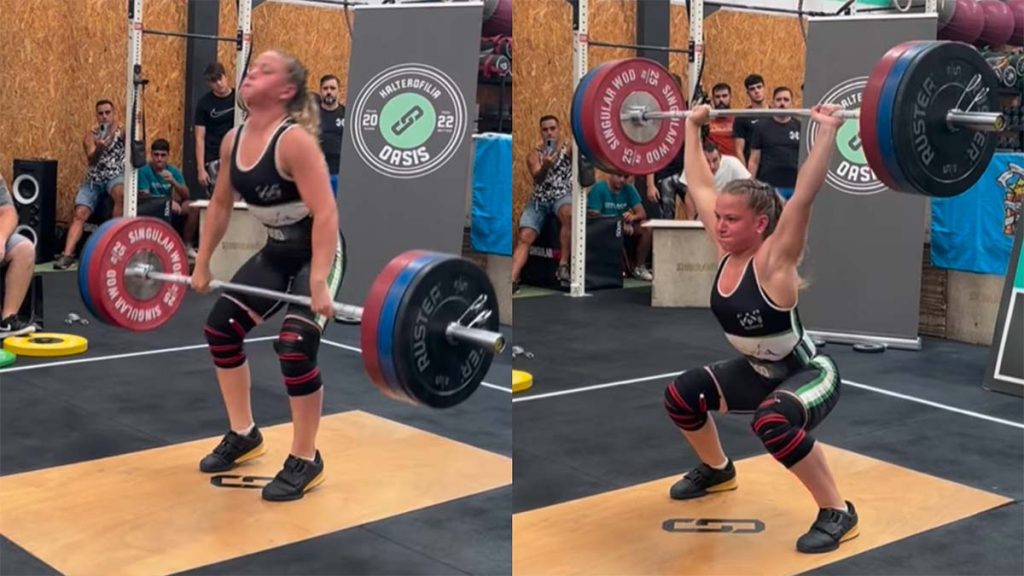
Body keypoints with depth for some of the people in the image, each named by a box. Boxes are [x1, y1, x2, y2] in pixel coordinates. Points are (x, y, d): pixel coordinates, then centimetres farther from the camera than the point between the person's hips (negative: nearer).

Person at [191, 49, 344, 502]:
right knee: (221, 326, 8)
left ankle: (305, 460, -2)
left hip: (318, 253, -8)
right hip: (276, 252, 9)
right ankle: (244, 435, 25)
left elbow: (325, 213, -31)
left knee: (295, 344, -20)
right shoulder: (233, 140, -1)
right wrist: (202, 264, 14)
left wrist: (319, 283, -36)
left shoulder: (295, 141, -25)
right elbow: (220, 204, 12)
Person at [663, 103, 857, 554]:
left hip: (810, 375, -8)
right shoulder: (725, 249, -9)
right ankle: (717, 470, 28)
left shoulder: (773, 260, -26)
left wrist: (827, 132, -42)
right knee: (680, 395, 2)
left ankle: (838, 513, -19)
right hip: (758, 372, 8)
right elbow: (700, 186, 0)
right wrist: (692, 127, 5)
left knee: (772, 422, -37)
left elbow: (804, 197, -38)